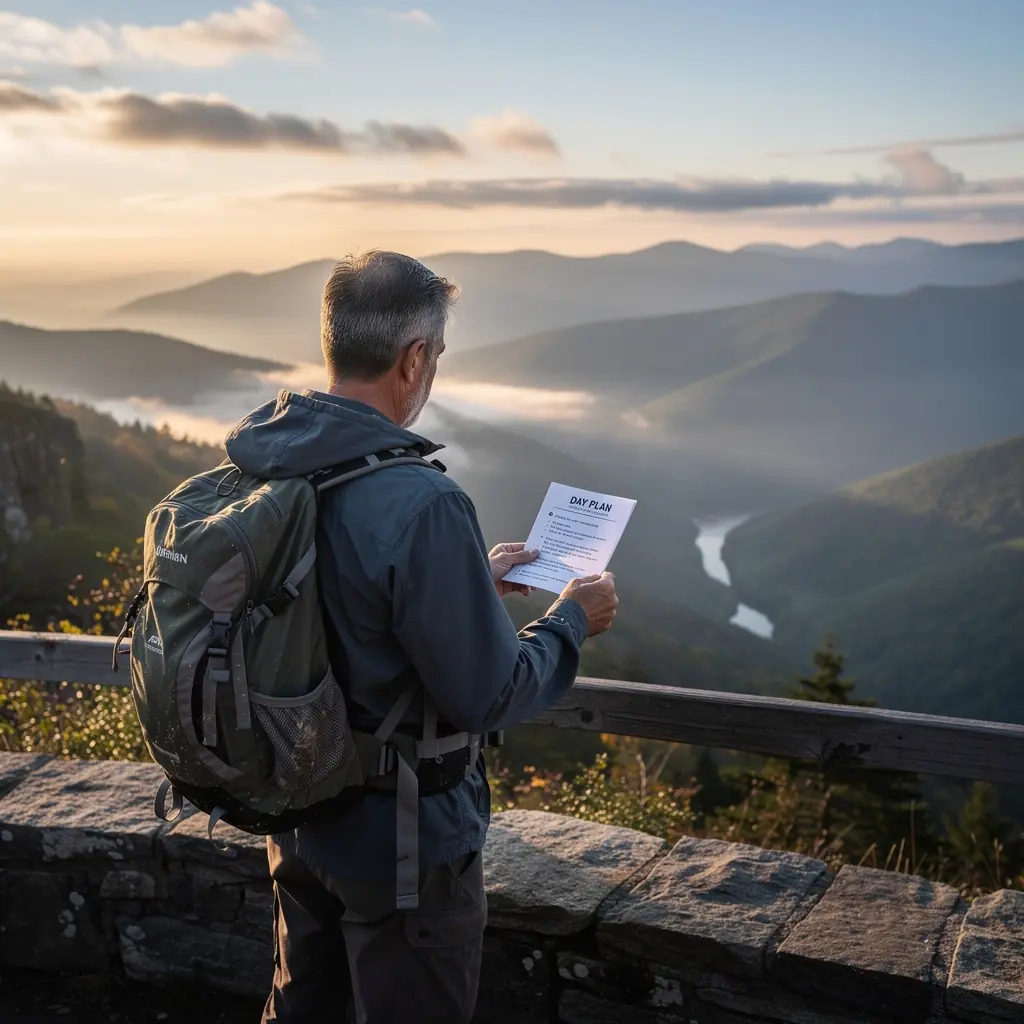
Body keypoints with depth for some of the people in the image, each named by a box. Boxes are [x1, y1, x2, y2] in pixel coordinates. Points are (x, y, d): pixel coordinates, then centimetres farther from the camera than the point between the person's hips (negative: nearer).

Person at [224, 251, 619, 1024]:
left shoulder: (259, 466, -7)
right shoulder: (419, 504, -31)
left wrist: (471, 580, 12)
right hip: (402, 838, -7)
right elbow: (487, 699, -22)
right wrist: (571, 620, -5)